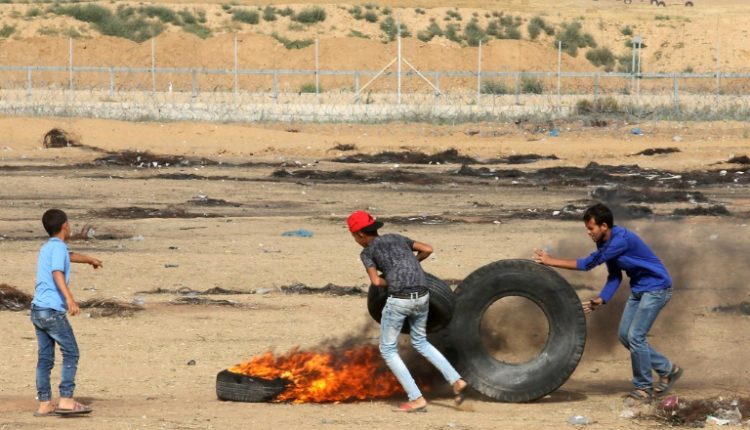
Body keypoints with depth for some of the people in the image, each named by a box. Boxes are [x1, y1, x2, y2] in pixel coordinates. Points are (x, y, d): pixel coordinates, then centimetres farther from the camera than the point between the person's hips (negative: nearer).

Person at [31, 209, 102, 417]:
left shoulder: (47, 247, 20)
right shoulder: (58, 247, -8)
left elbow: (69, 256, 39)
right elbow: (57, 274, -23)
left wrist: (89, 259, 57)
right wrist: (70, 299, -35)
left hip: (38, 310, 9)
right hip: (52, 310, -9)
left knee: (45, 358, 8)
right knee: (71, 353, -4)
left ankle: (44, 405, 6)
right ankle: (66, 400, -10)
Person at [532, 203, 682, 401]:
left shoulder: (621, 240, -29)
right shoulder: (604, 242, 1)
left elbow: (590, 263, -29)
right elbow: (615, 276, 5)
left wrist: (553, 261, -27)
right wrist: (600, 300, -10)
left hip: (656, 288, -10)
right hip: (639, 289, 10)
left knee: (635, 336, -12)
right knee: (625, 335, 8)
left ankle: (644, 387, 2)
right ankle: (667, 369, 20)